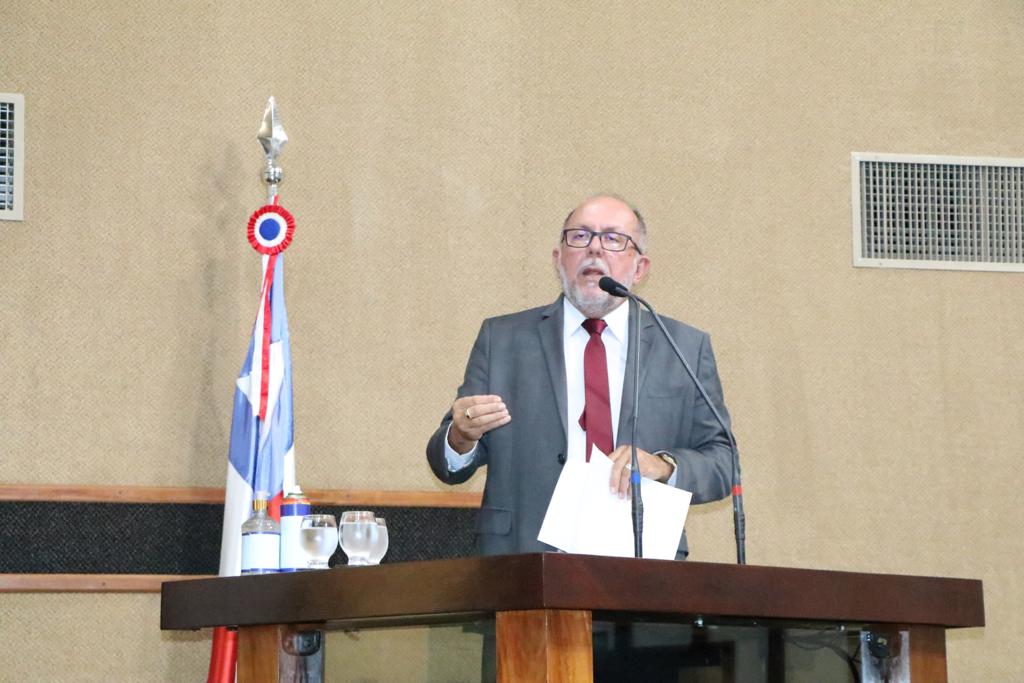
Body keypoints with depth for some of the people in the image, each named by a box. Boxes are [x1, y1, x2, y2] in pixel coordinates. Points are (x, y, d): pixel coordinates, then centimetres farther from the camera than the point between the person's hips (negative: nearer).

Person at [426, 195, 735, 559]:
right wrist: (461, 437, -13)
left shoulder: (687, 348, 14)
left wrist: (664, 467, -10)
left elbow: (723, 462, 10)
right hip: (524, 566, 0)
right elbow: (449, 466, 10)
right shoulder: (501, 339, 13)